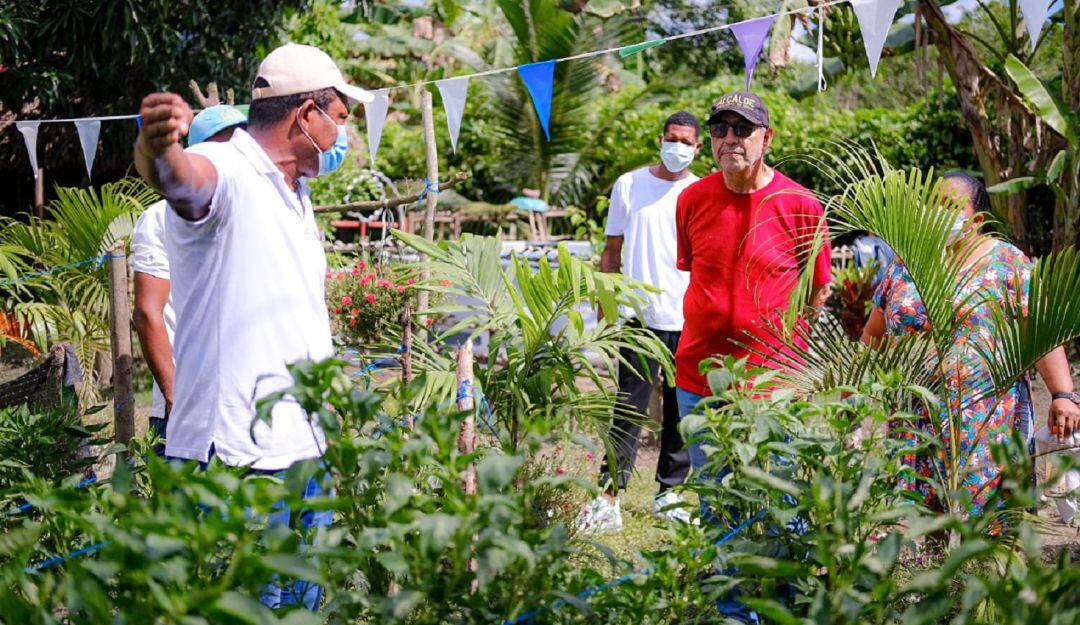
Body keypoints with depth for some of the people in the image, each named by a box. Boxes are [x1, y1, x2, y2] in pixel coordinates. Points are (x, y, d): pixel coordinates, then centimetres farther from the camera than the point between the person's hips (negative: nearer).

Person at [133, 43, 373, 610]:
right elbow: (184, 177, -41)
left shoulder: (293, 189, 13)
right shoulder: (225, 174, -17)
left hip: (304, 449, 9)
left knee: (302, 602, 16)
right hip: (238, 453, -9)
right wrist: (160, 149, -60)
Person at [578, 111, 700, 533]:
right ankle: (609, 498, -1)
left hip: (688, 321, 1)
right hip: (640, 316, -1)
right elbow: (612, 252, 11)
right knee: (629, 411, -3)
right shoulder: (629, 185, 7)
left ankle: (668, 493, 18)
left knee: (682, 412, 7)